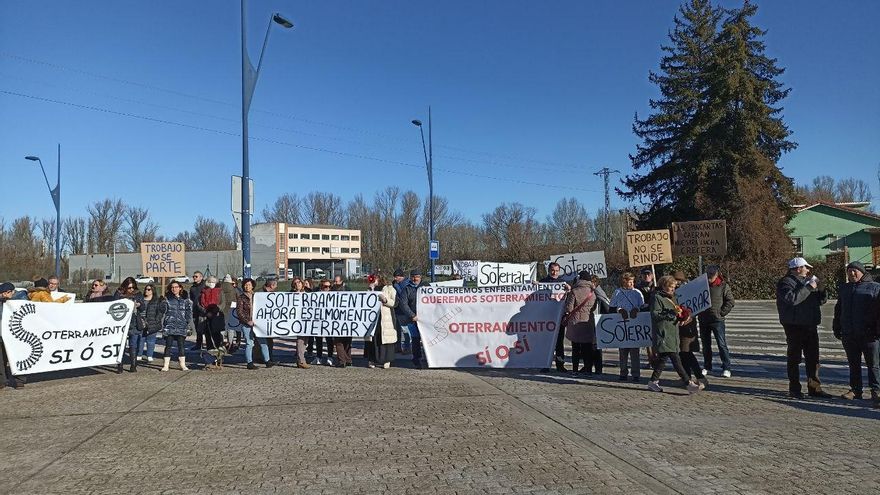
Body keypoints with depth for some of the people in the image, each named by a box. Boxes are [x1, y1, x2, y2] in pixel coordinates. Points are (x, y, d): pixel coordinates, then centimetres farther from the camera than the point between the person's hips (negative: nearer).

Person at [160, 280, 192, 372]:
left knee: (181, 345, 2)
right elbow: (161, 312, 5)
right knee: (168, 345, 0)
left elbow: (189, 313, 9)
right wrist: (162, 324, -6)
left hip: (181, 326, 1)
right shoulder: (167, 299, 6)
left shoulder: (185, 300, 8)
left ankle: (183, 364, 7)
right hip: (169, 326, 0)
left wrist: (188, 324, 2)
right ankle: (166, 365, 4)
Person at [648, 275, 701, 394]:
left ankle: (653, 382, 19)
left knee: (662, 358, 11)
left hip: (673, 334, 9)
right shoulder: (657, 298, -7)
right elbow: (655, 314, -16)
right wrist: (672, 313, -20)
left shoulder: (672, 297, 22)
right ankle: (688, 383, -15)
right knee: (676, 359, -12)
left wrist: (681, 319, 12)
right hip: (663, 334, -9)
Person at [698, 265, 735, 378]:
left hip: (717, 320, -4)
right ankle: (707, 367, 21)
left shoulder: (724, 286, -3)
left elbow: (730, 302, -3)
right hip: (703, 320, 4)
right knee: (706, 344, 11)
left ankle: (726, 368, 2)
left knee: (722, 344, -5)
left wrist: (721, 313, -9)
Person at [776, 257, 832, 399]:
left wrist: (821, 290, 2)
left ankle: (814, 388, 20)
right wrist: (809, 288, -22)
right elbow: (792, 298, -27)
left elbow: (821, 301, 21)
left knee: (813, 358, 11)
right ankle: (794, 389, 5)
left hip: (810, 326, 8)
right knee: (794, 358, -1)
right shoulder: (785, 282, -8)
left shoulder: (807, 281, 18)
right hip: (794, 327, -8)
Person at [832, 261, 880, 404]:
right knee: (854, 364, 11)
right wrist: (837, 329, 15)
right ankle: (855, 390, 18)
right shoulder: (843, 289, 16)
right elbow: (838, 311, 21)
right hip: (849, 336, 5)